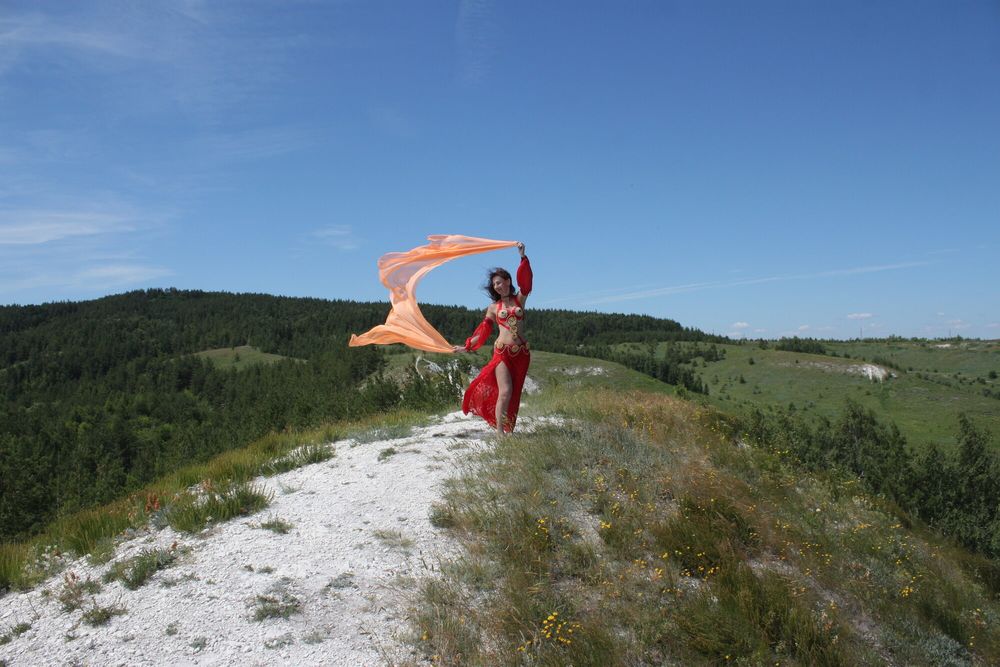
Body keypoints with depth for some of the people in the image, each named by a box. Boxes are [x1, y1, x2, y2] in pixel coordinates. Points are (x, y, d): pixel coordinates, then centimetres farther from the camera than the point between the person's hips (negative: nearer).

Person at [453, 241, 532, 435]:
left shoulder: (520, 299, 10)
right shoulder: (493, 307, 10)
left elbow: (525, 279, -4)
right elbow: (483, 330, 13)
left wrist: (523, 256, -14)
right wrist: (467, 346, 12)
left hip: (521, 353, 2)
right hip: (502, 352, -2)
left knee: (514, 393, 4)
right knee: (505, 392, -13)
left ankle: (507, 429, 11)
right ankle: (499, 432, -9)